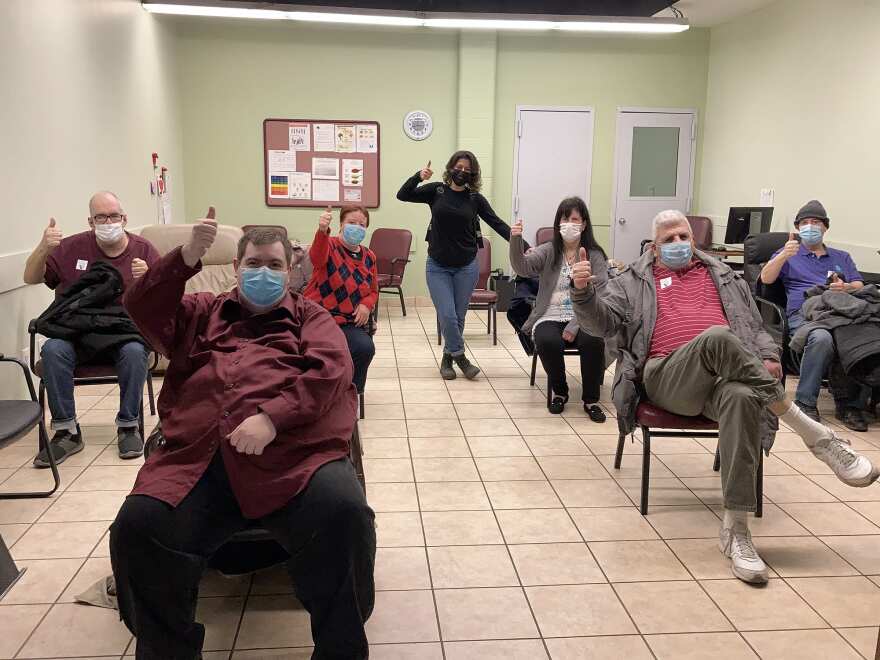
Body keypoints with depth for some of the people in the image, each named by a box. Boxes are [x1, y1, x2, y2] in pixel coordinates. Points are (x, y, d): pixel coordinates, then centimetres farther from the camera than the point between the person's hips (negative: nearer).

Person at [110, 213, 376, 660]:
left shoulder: (310, 316, 23)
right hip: (197, 457, 2)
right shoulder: (204, 313, 31)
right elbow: (141, 307, 15)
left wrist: (272, 418, -13)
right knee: (136, 527, -26)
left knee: (345, 515, -32)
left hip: (293, 450, -2)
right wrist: (188, 255, -1)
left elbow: (330, 370, 3)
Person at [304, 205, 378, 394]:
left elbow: (373, 291, 20)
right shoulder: (329, 245, -7)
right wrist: (322, 231, -55)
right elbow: (317, 257, -33)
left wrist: (366, 305, -5)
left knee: (365, 348, -24)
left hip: (350, 322, 4)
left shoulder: (369, 257, 9)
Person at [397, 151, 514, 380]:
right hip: (438, 266, -1)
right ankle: (460, 357, 10)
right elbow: (403, 195, -2)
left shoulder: (475, 198, 1)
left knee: (458, 316, 6)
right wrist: (418, 177, -19)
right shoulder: (436, 191, 0)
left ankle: (448, 357, 25)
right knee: (447, 316, -10)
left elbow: (497, 223, -1)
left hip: (466, 266, 1)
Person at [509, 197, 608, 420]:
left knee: (593, 341, -32)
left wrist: (575, 325, -18)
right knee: (547, 342, -32)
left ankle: (591, 400, -10)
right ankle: (559, 392, -3)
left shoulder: (595, 255, 4)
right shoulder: (547, 252, 7)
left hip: (583, 320, 0)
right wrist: (515, 241, -32)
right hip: (550, 318, 1)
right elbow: (522, 267, -12)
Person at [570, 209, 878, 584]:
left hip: (729, 376, 3)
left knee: (743, 398, -38)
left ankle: (735, 529, -37)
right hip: (668, 377, -2)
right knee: (717, 336, -38)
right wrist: (582, 290, -13)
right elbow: (600, 321, 9)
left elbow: (754, 325, 27)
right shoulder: (635, 281, 22)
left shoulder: (723, 277, 31)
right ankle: (812, 433, -32)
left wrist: (768, 356, 5)